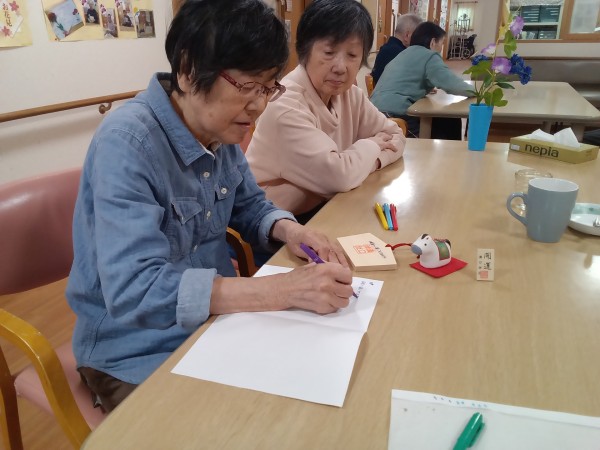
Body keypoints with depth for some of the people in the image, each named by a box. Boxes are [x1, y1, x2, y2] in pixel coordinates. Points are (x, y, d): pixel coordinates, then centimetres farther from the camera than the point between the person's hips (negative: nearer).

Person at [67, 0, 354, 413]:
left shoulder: (220, 131, -4)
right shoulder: (126, 143, -25)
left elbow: (250, 206, 11)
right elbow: (135, 291, -33)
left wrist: (290, 230, -12)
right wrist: (286, 289, -36)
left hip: (214, 319, 6)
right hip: (138, 353, -6)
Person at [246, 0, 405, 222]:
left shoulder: (350, 94, 0)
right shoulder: (285, 104, -25)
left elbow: (395, 136, 5)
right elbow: (339, 174, -29)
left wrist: (366, 160, -15)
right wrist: (370, 146, -9)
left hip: (325, 209, 8)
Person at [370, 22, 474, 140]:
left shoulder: (406, 53, 26)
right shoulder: (428, 56, -2)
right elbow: (453, 84, -12)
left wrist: (426, 89, 28)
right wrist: (475, 90, 5)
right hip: (395, 115, -9)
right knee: (450, 124, 5)